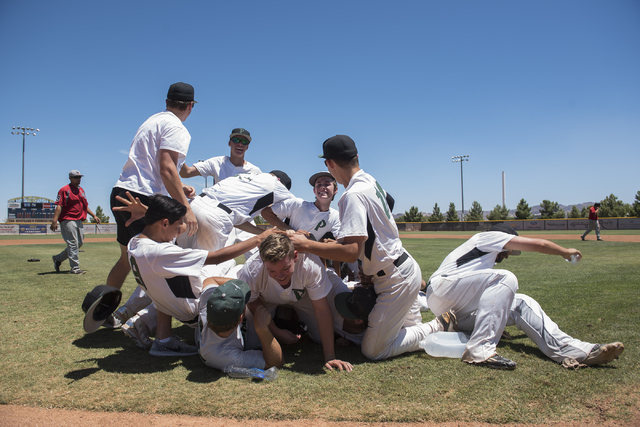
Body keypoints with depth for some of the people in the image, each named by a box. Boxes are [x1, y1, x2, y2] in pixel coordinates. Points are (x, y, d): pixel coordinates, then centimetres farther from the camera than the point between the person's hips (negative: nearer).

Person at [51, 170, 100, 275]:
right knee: (73, 244, -9)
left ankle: (58, 258, 25)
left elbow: (85, 206, 27)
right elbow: (59, 206, -15)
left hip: (79, 221, 8)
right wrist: (54, 220, -23)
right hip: (68, 220, -8)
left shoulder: (81, 190, 19)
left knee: (79, 243, 11)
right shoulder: (65, 190, -5)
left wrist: (94, 216, 21)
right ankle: (75, 268, -5)